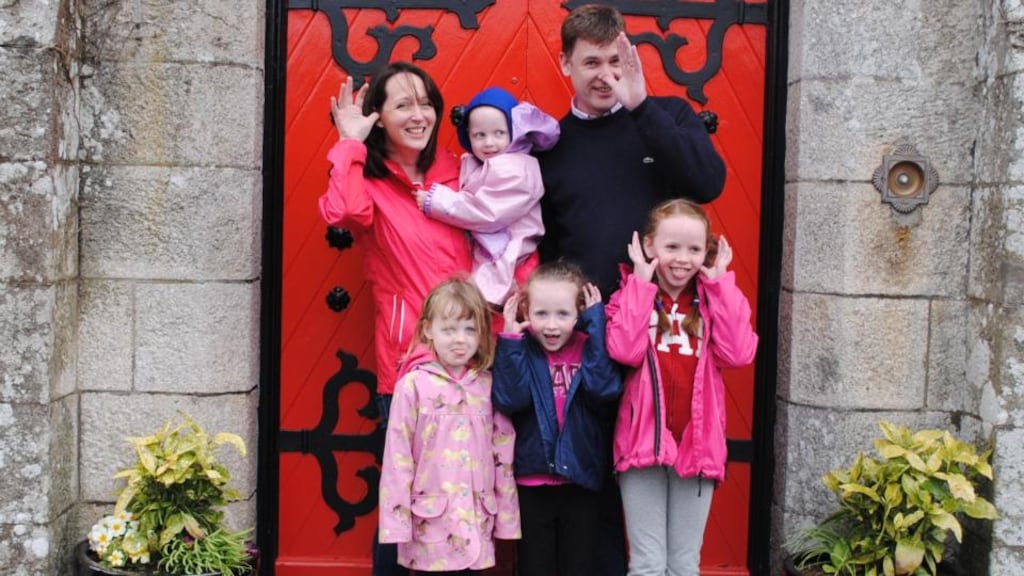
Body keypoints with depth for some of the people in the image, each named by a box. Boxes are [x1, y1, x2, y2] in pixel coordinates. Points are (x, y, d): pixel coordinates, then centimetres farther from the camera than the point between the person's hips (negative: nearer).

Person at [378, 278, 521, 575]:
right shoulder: (413, 385, -8)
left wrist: (506, 515, 8)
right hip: (429, 525, -3)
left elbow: (504, 455, 8)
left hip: (476, 523, 3)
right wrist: (397, 521, -9)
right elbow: (397, 456, -8)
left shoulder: (488, 386, 4)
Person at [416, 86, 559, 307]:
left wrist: (435, 202, -14)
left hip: (507, 264, -8)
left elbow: (486, 213, -21)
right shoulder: (474, 165, 10)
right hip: (484, 260, 8)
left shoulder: (515, 170, -17)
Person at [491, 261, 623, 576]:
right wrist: (510, 338, -24)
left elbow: (605, 390, -22)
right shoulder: (519, 350, -5)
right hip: (532, 482, 0)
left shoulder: (590, 346, -3)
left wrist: (596, 325, -20)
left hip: (581, 479, 1)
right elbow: (509, 400, -20)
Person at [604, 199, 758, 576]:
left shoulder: (714, 300, 9)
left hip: (698, 443, 2)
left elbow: (738, 354, -9)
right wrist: (642, 282, -11)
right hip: (644, 440, -2)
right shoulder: (632, 295, 2)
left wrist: (720, 283, -8)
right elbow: (625, 351, -18)